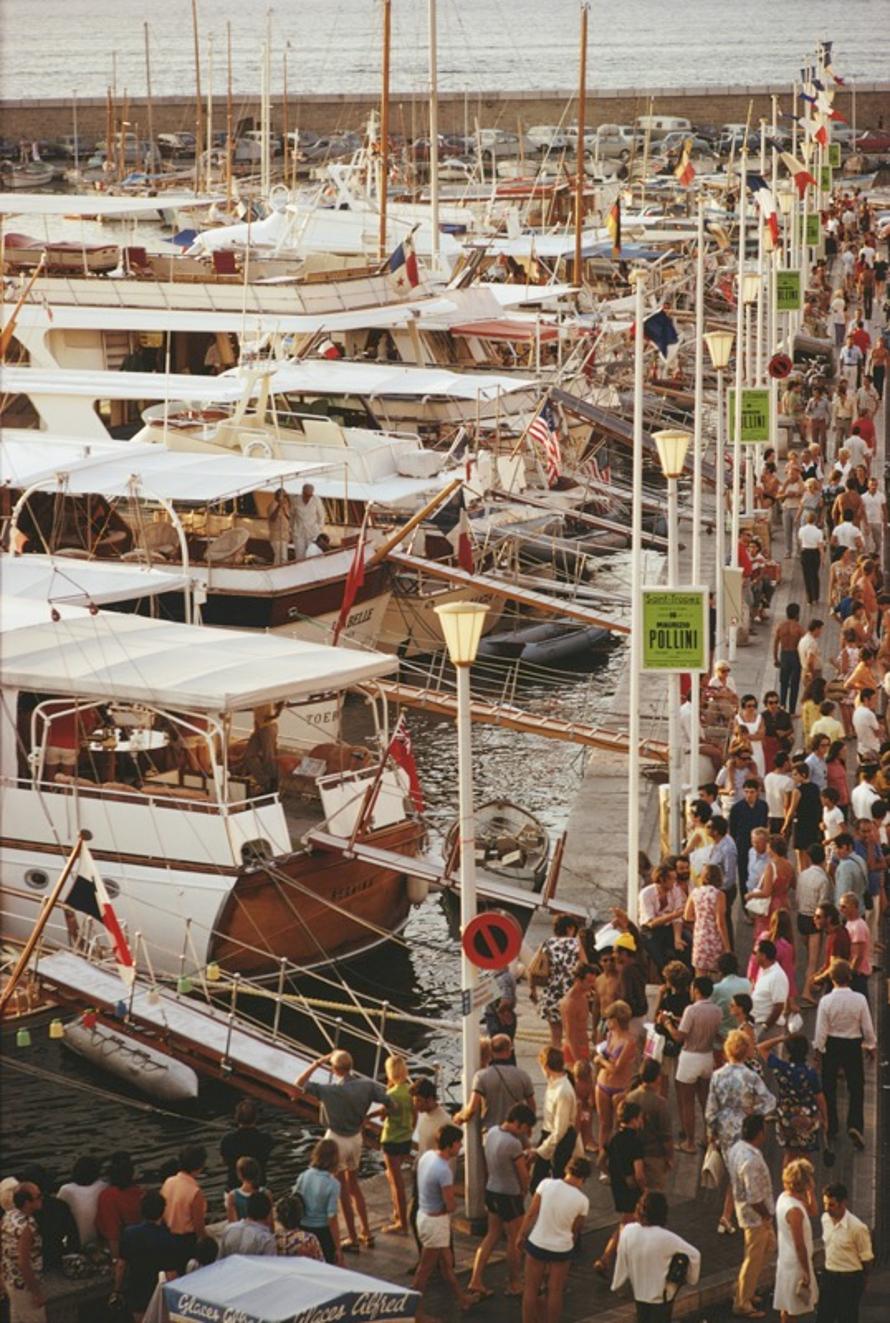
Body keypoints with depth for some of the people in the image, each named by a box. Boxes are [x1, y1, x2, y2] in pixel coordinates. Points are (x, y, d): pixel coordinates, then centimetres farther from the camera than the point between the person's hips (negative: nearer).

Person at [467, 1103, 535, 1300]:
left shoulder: (492, 1131, -2)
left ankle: (475, 1281, 15)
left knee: (492, 1236, 19)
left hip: (491, 1192, 8)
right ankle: (514, 1285, 24)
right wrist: (523, 1193, 7)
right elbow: (523, 1175, -13)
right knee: (514, 1241, 10)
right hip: (509, 1196, -8)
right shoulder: (513, 1144, -26)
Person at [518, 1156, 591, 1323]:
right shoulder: (582, 1201, -14)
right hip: (562, 1248, 0)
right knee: (555, 1292, 15)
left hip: (537, 1243, 0)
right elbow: (575, 1229, -2)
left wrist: (522, 1235, 4)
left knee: (531, 1289, 15)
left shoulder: (547, 1184, -15)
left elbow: (531, 1214, -10)